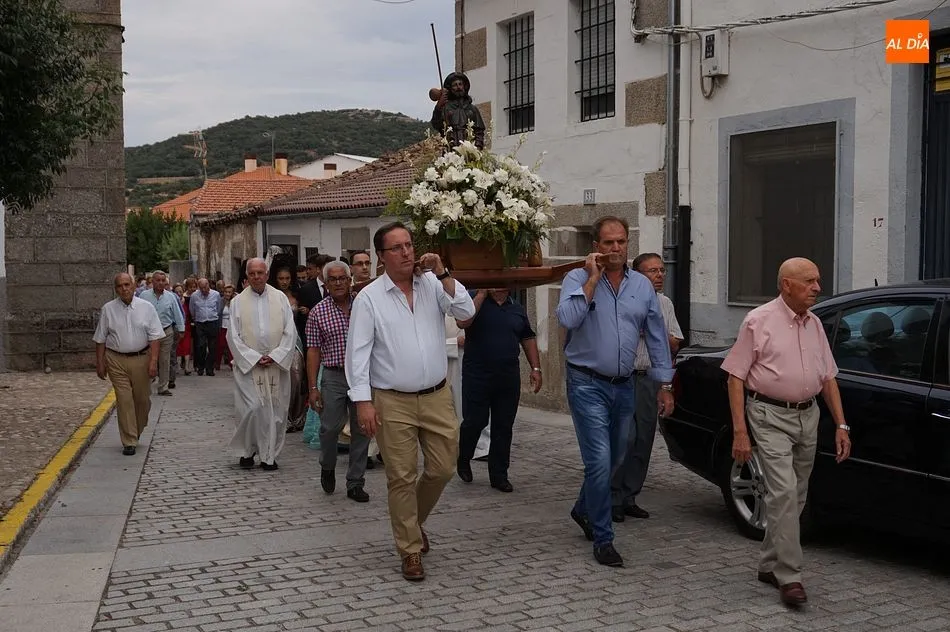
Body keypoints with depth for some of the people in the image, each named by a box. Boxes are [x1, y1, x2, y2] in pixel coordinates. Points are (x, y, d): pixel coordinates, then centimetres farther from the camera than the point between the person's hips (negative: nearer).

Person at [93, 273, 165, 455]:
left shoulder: (146, 308, 0)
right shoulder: (108, 309, 2)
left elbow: (154, 337, -2)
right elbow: (100, 339, 7)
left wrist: (153, 361, -10)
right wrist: (100, 363, 4)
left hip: (141, 359, 1)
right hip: (116, 360, 0)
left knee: (142, 398, 9)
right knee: (124, 400, -2)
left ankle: (138, 431, 35)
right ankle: (129, 442, 3)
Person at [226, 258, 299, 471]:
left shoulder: (280, 298, 5)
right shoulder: (238, 302, 3)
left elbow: (290, 331, 2)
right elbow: (234, 336, 0)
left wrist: (275, 356, -8)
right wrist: (255, 358, -9)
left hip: (277, 364, 1)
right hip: (248, 365, -1)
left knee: (275, 410, 2)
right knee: (252, 408, -10)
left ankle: (269, 455, 14)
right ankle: (247, 451, 10)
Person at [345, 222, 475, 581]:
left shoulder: (433, 285, 4)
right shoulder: (369, 298, -5)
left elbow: (465, 312, -9)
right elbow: (358, 352, -7)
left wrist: (442, 274, -15)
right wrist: (362, 401, -14)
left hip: (437, 397, 3)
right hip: (393, 402, -3)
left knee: (443, 468, 10)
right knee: (402, 478, 3)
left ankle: (414, 520, 37)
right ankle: (411, 550, 16)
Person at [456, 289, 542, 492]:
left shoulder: (517, 309, 13)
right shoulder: (475, 301, -2)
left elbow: (528, 338, 18)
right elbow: (463, 322, -22)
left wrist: (535, 368, 9)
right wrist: (482, 294, -17)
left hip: (509, 378, 4)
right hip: (477, 375, -4)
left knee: (503, 427, 6)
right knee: (474, 422, -1)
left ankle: (499, 475, 15)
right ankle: (463, 460, 26)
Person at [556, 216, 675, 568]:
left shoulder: (642, 286, 7)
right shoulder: (578, 279, -6)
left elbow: (656, 337, 11)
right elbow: (567, 319, -25)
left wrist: (665, 384, 9)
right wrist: (593, 278, -20)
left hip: (624, 385, 5)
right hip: (588, 384, -5)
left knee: (613, 459, 17)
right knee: (600, 461, -10)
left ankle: (584, 510, 42)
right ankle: (603, 539, 3)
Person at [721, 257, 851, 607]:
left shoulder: (814, 324, 11)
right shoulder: (759, 321, -8)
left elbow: (828, 377, 17)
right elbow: (735, 377, -8)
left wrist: (841, 425, 9)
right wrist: (739, 431, -14)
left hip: (807, 416, 7)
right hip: (770, 417, -6)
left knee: (795, 497, 11)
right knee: (784, 492, -14)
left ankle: (770, 565, 24)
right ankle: (789, 576, -10)